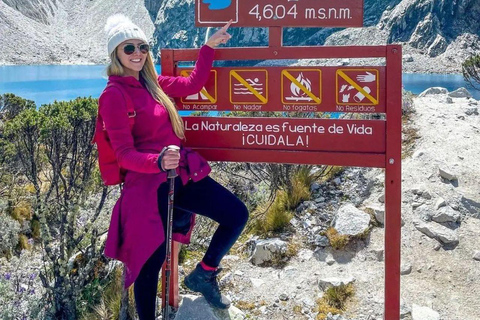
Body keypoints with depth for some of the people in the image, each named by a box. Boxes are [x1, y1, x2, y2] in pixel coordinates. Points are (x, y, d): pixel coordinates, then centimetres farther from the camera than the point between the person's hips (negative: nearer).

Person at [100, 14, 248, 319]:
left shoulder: (153, 83, 11)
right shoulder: (114, 95, -9)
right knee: (153, 259, -10)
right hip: (149, 182, -7)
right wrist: (158, 161, -32)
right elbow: (124, 154, -13)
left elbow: (193, 84, 23)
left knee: (237, 214, 2)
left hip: (182, 172, 8)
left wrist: (209, 48, 18)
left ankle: (203, 275, 21)